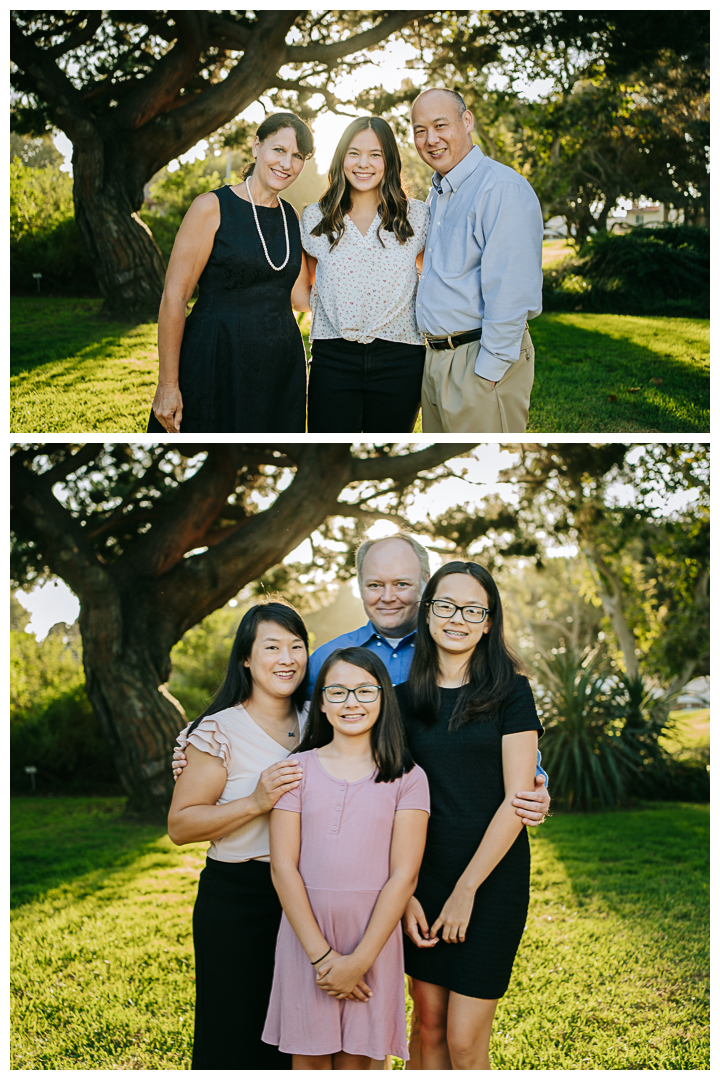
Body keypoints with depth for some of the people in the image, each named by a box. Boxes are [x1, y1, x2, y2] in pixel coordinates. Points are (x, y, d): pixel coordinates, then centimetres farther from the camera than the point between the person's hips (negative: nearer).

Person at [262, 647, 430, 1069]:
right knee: (309, 1060, 7)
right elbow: (284, 868, -3)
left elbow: (404, 876, -5)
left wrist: (360, 960, -12)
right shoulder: (298, 770, 2)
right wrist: (322, 955, -11)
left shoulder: (407, 778, 0)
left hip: (373, 939, -1)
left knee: (356, 1061, 6)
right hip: (305, 936, 1)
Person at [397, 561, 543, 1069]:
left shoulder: (510, 692, -4)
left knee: (465, 1042, -2)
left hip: (493, 877, -3)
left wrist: (466, 889, -10)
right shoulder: (404, 697, 6)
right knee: (430, 1028, 9)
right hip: (422, 875, 3)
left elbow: (516, 801, -8)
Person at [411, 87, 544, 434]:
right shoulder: (437, 194, 16)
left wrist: (487, 372, -21)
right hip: (436, 358, 9)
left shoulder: (503, 188, -15)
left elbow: (509, 295, -21)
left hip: (482, 358, -9)